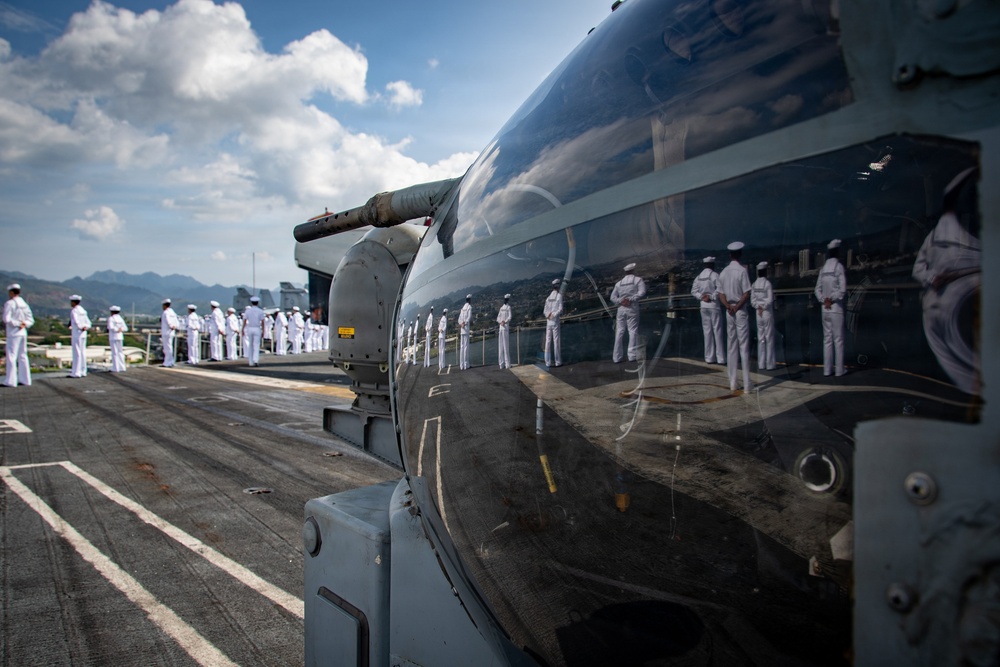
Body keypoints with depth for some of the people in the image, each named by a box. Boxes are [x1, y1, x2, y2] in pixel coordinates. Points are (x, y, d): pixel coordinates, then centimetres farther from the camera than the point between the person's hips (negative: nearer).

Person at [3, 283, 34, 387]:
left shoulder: (9, 303, -9)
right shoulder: (24, 304, 13)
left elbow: (6, 319, -19)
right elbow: (31, 320, 13)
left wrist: (17, 324, -8)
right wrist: (24, 324, -4)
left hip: (13, 333, -7)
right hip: (23, 333, 7)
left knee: (11, 356, -5)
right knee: (22, 356, 10)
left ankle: (10, 381, -5)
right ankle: (25, 380, 12)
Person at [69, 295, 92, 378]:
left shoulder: (74, 311, -10)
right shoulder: (83, 310, 14)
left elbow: (76, 322, -21)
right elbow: (88, 322, 11)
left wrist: (81, 328, -8)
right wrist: (86, 327, -5)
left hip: (76, 334, -8)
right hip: (83, 334, 8)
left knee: (77, 353, -6)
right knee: (82, 352, 10)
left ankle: (76, 372, -5)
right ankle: (83, 371, 13)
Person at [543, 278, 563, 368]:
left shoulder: (548, 297, 12)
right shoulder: (559, 295, -5)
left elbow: (545, 311, 9)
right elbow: (560, 309, -15)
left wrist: (549, 315, -6)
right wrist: (553, 315, -10)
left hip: (548, 322, 5)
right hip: (555, 321, -5)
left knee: (548, 341, 4)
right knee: (556, 341, -2)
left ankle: (548, 362, 4)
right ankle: (558, 362, 1)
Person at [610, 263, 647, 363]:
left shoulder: (619, 283, 13)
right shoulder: (638, 279, 3)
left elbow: (612, 297, 5)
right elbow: (642, 292, -13)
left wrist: (621, 301, -9)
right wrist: (631, 299, -14)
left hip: (621, 309, 3)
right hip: (632, 308, -3)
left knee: (619, 332, 5)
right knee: (633, 331, -1)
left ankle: (617, 357, 5)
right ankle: (632, 355, -8)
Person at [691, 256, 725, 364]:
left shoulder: (699, 277, 8)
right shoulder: (714, 275, -10)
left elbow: (694, 291, 7)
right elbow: (719, 289, -20)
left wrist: (701, 297, -3)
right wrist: (712, 297, -10)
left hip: (703, 306, 5)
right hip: (713, 305, -5)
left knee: (707, 331, 8)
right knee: (717, 331, -1)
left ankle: (709, 357, 10)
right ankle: (720, 358, 0)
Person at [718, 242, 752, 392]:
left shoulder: (723, 272, 8)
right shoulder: (742, 270, -11)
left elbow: (721, 294, 8)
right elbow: (747, 294, -16)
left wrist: (728, 306, -5)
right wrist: (737, 306, -7)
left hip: (729, 312, 6)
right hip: (740, 311, -5)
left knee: (732, 347, 10)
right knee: (744, 347, -3)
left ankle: (732, 383, 12)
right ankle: (746, 384, -1)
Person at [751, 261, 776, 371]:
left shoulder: (754, 284, 3)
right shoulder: (767, 283, -13)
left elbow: (752, 300, 2)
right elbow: (770, 300, -17)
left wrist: (759, 307, -4)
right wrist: (763, 307, -4)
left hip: (758, 313, 5)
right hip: (767, 313, -5)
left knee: (760, 339, 10)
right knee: (769, 338, 2)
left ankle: (761, 364, 12)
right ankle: (770, 364, 4)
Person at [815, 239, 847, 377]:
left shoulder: (823, 269, 8)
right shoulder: (839, 267, -10)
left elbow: (817, 289, 8)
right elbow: (843, 290, -16)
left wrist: (824, 300, -2)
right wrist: (832, 299, -5)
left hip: (825, 309, 5)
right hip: (836, 308, -5)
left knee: (827, 339, 9)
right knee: (838, 339, 0)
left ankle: (827, 369, 11)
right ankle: (839, 369, 4)